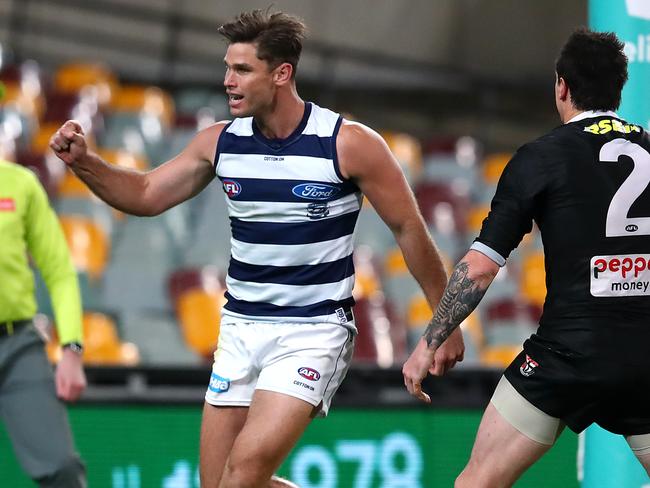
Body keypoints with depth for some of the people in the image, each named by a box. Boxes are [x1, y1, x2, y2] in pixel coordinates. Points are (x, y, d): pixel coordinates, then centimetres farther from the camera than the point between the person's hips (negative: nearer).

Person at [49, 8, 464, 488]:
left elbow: (410, 228, -5)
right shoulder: (220, 142, 1)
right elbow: (146, 195, 8)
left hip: (314, 331, -6)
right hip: (241, 328, 6)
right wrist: (83, 161, -9)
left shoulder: (349, 143, -12)